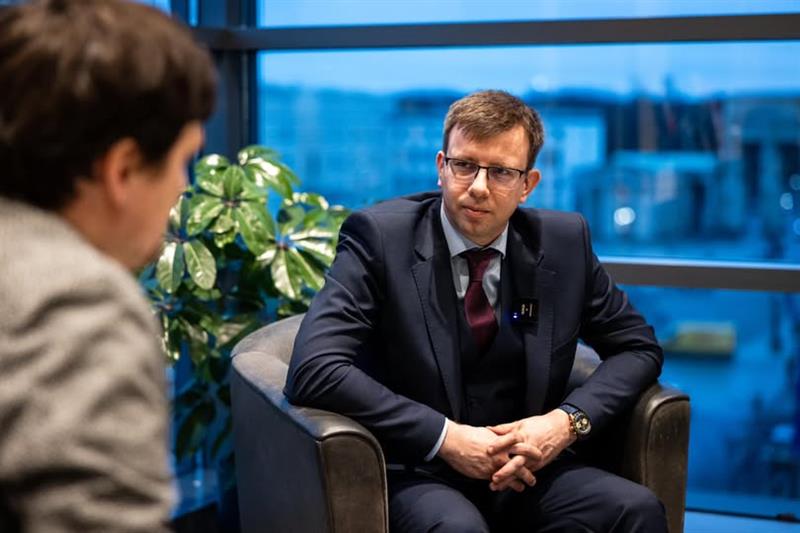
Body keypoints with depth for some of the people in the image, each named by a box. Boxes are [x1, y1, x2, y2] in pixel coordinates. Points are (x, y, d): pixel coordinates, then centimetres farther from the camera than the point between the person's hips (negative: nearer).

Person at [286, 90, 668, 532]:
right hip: (414, 472, -4)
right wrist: (445, 437, -24)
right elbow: (314, 370, -21)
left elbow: (638, 346, 10)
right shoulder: (380, 236, -11)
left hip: (525, 468, 4)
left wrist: (569, 420, -9)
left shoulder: (563, 242, 1)